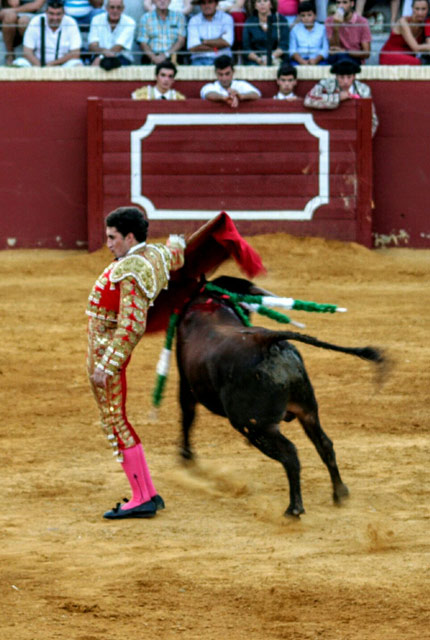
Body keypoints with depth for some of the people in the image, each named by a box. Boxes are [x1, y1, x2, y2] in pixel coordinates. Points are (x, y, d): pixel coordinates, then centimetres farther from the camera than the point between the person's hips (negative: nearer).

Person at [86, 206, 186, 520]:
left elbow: (131, 326, -27)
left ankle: (142, 499, -5)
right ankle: (148, 494, 16)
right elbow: (176, 249, 30)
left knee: (115, 423, -7)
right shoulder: (154, 256, 6)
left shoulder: (132, 273, -22)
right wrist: (176, 245, 54)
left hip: (109, 353, -10)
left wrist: (105, 366, -27)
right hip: (104, 351, 10)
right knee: (116, 421, 14)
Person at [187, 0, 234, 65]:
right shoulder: (193, 20, 7)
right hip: (200, 60, 0)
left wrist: (204, 41, -4)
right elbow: (192, 48, -5)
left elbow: (227, 42, -10)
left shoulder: (226, 18, 4)